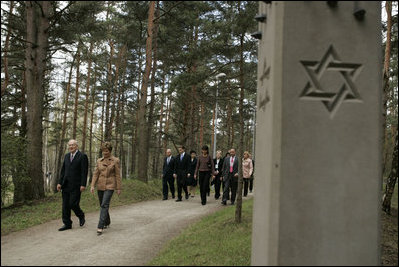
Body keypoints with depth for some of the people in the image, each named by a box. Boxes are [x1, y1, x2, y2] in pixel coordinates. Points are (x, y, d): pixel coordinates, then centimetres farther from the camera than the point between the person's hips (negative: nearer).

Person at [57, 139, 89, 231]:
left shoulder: (82, 156, -6)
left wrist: (83, 185, -16)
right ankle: (67, 224, 15)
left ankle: (81, 216, 19)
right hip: (66, 185, 6)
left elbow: (84, 172, -10)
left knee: (73, 204, -8)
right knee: (65, 205, 7)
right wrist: (60, 182, 8)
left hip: (76, 186, -6)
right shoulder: (67, 156, 14)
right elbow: (63, 170, 15)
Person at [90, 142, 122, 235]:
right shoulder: (99, 161, 6)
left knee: (104, 205, -17)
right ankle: (107, 222, 35)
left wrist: (118, 188, -4)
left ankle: (100, 227, -18)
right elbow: (95, 174, 5)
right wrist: (92, 186, -5)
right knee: (102, 205, 14)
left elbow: (118, 175, -4)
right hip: (100, 185, 5)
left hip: (110, 186, -5)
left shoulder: (115, 160, -5)